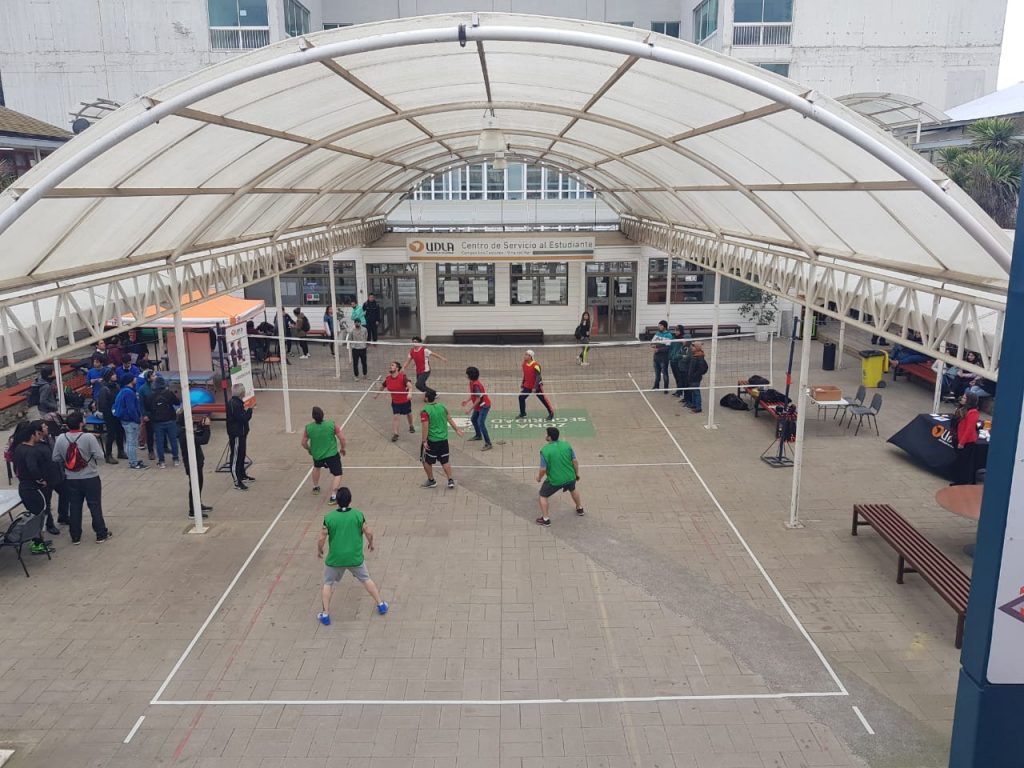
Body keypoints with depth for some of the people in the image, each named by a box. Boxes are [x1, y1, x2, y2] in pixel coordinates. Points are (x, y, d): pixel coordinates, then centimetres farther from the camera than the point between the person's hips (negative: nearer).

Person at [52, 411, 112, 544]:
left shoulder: (60, 439, -7)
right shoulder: (89, 437, -18)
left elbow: (55, 458, 0)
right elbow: (99, 455, -17)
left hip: (71, 479, 3)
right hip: (90, 478, -3)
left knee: (74, 507, 12)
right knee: (95, 506, 7)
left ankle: (75, 536, 19)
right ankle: (101, 534, 15)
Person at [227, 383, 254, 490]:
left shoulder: (238, 402, 10)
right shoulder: (234, 404, -22)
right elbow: (243, 418, -24)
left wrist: (247, 409, -1)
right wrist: (249, 409, -11)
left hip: (241, 433, 11)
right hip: (236, 435, -11)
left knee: (241, 455, 23)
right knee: (236, 457, -7)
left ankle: (242, 475, 38)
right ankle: (237, 482, -7)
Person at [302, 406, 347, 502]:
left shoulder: (308, 428, -9)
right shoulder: (331, 424, -13)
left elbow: (304, 443, 3)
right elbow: (342, 438, -8)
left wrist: (309, 450, 23)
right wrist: (342, 448, 11)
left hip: (317, 455, 4)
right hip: (332, 454, -4)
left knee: (316, 468, 34)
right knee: (337, 474, 2)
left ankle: (315, 487, 49)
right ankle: (333, 496, -12)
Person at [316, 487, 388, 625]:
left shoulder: (329, 517, -13)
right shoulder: (358, 514, -11)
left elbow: (321, 539, -9)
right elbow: (369, 533, -6)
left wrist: (319, 551, 11)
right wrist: (371, 543, 15)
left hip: (335, 558, -1)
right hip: (355, 558, 1)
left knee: (328, 584, 20)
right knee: (366, 579, 23)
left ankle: (325, 615, 20)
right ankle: (381, 604, 29)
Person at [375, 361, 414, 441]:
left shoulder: (403, 376, -24)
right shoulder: (387, 378, -10)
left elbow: (409, 385, -38)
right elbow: (382, 386, 10)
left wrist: (409, 392, -57)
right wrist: (377, 394, 22)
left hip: (405, 401, -1)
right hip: (395, 402, 2)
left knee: (408, 414, 22)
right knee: (395, 416, -9)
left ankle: (411, 426, 49)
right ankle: (395, 434, -5)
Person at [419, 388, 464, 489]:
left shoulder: (425, 411, -16)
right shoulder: (442, 407, 2)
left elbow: (425, 427, -20)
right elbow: (450, 419, 10)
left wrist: (424, 441, -17)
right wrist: (457, 430, 20)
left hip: (431, 440, -5)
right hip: (444, 439, 5)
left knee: (427, 461, 14)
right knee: (445, 461, 15)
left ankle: (431, 481, 23)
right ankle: (450, 481, 13)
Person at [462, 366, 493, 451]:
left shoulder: (476, 385, -27)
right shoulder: (472, 382, 3)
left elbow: (478, 399, -26)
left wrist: (470, 408, -21)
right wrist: (467, 401, 12)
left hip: (484, 405, -11)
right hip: (479, 405, 11)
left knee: (480, 423, -19)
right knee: (473, 419, 25)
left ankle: (488, 444, -18)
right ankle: (478, 435, 47)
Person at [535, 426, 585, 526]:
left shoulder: (545, 450, -20)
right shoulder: (566, 445, -7)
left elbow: (543, 469, -17)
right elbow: (575, 461, -2)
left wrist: (539, 477, 3)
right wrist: (577, 474, 14)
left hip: (554, 480, -5)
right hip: (570, 477, 5)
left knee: (542, 496, 18)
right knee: (573, 490, 36)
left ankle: (545, 519, 19)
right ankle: (580, 509, 53)